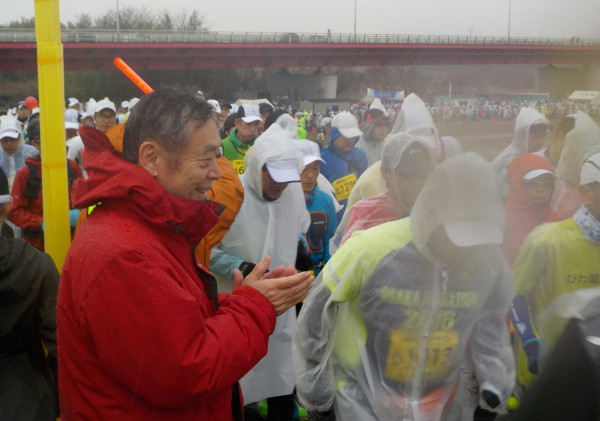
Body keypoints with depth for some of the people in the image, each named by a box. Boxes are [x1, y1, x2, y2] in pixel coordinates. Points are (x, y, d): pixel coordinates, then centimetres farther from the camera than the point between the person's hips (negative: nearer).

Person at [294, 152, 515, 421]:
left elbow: (489, 324, 7)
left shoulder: (489, 261, -14)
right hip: (365, 396, -3)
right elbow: (316, 312, -13)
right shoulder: (371, 250, -27)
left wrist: (495, 379, -4)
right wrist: (313, 385, -5)